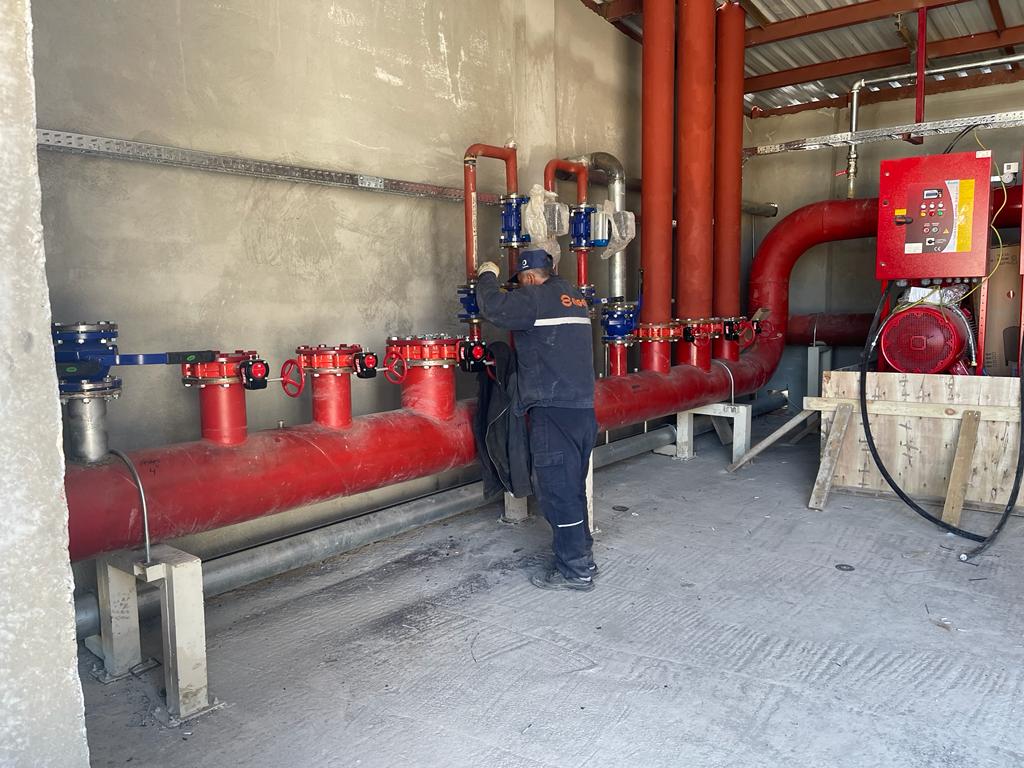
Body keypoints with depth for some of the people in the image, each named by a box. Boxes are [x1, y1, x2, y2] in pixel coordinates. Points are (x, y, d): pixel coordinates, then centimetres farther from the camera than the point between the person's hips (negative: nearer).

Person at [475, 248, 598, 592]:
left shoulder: (538, 298, -10)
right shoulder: (574, 297, 17)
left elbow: (494, 307, -18)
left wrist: (487, 276, 1)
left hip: (554, 411, -9)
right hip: (583, 409, 9)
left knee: (557, 490, -2)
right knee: (573, 486, 19)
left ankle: (576, 570, 5)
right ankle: (581, 553, 31)